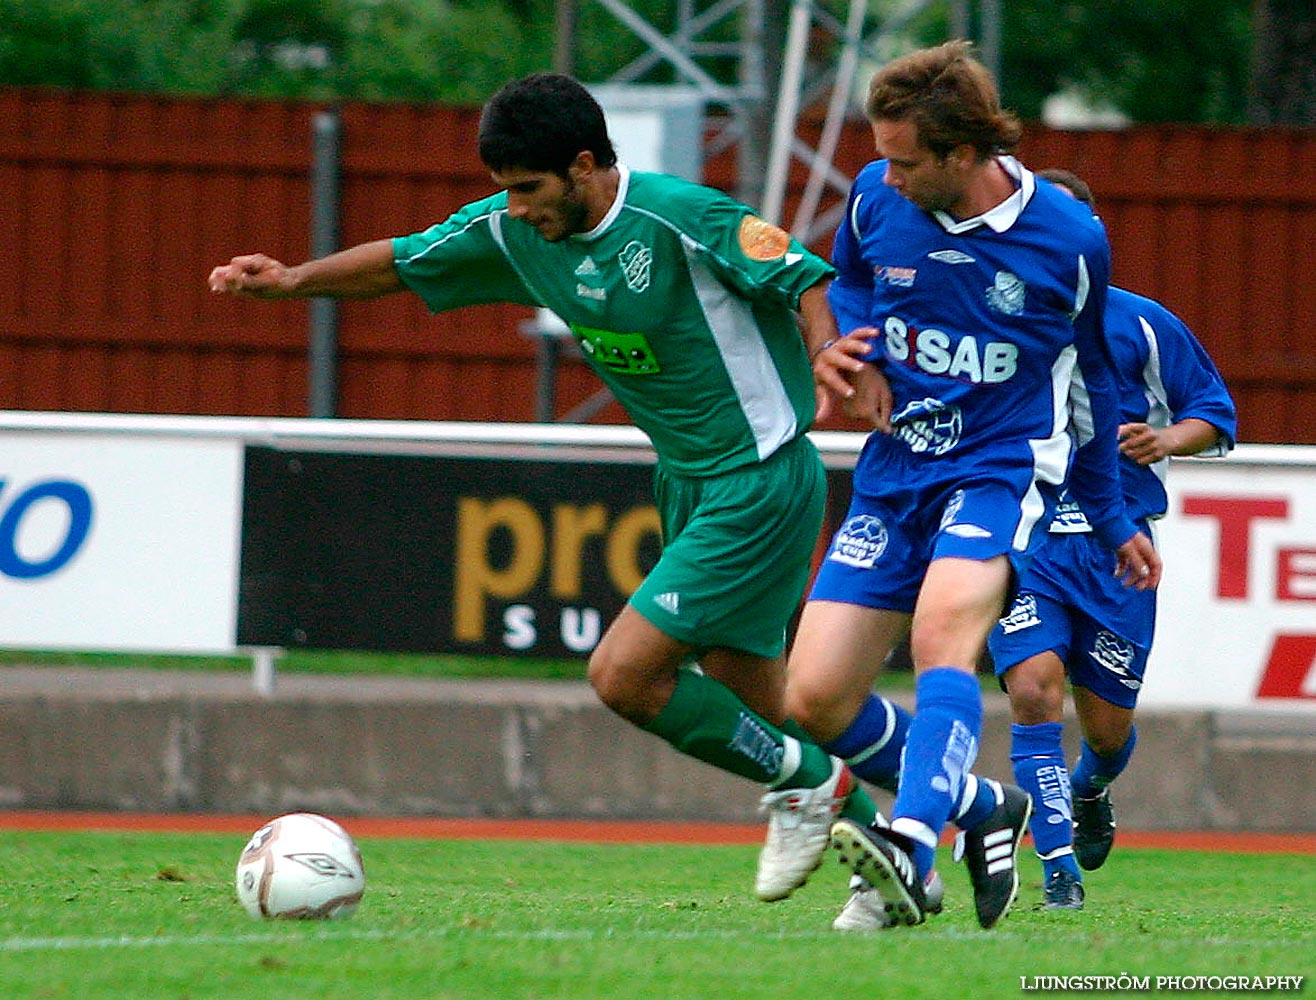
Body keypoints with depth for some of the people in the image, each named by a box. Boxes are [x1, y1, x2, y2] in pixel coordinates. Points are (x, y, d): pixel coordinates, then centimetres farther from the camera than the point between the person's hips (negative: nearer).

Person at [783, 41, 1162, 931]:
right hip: (893, 473, 5)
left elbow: (1090, 380, 10)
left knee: (943, 629, -34)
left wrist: (1111, 520, 19)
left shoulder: (1069, 239, -8)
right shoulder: (876, 199, -2)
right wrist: (848, 349, -1)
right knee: (815, 700, -5)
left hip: (1002, 467, -5)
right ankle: (983, 809, 18)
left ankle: (911, 850, -51)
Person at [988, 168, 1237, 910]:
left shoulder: (1143, 325, 3)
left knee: (1107, 725, 6)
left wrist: (1165, 440, -11)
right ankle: (1060, 866, -16)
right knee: (1033, 688, -21)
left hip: (1115, 543, 0)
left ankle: (1091, 790, 44)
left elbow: (1217, 416, 8)